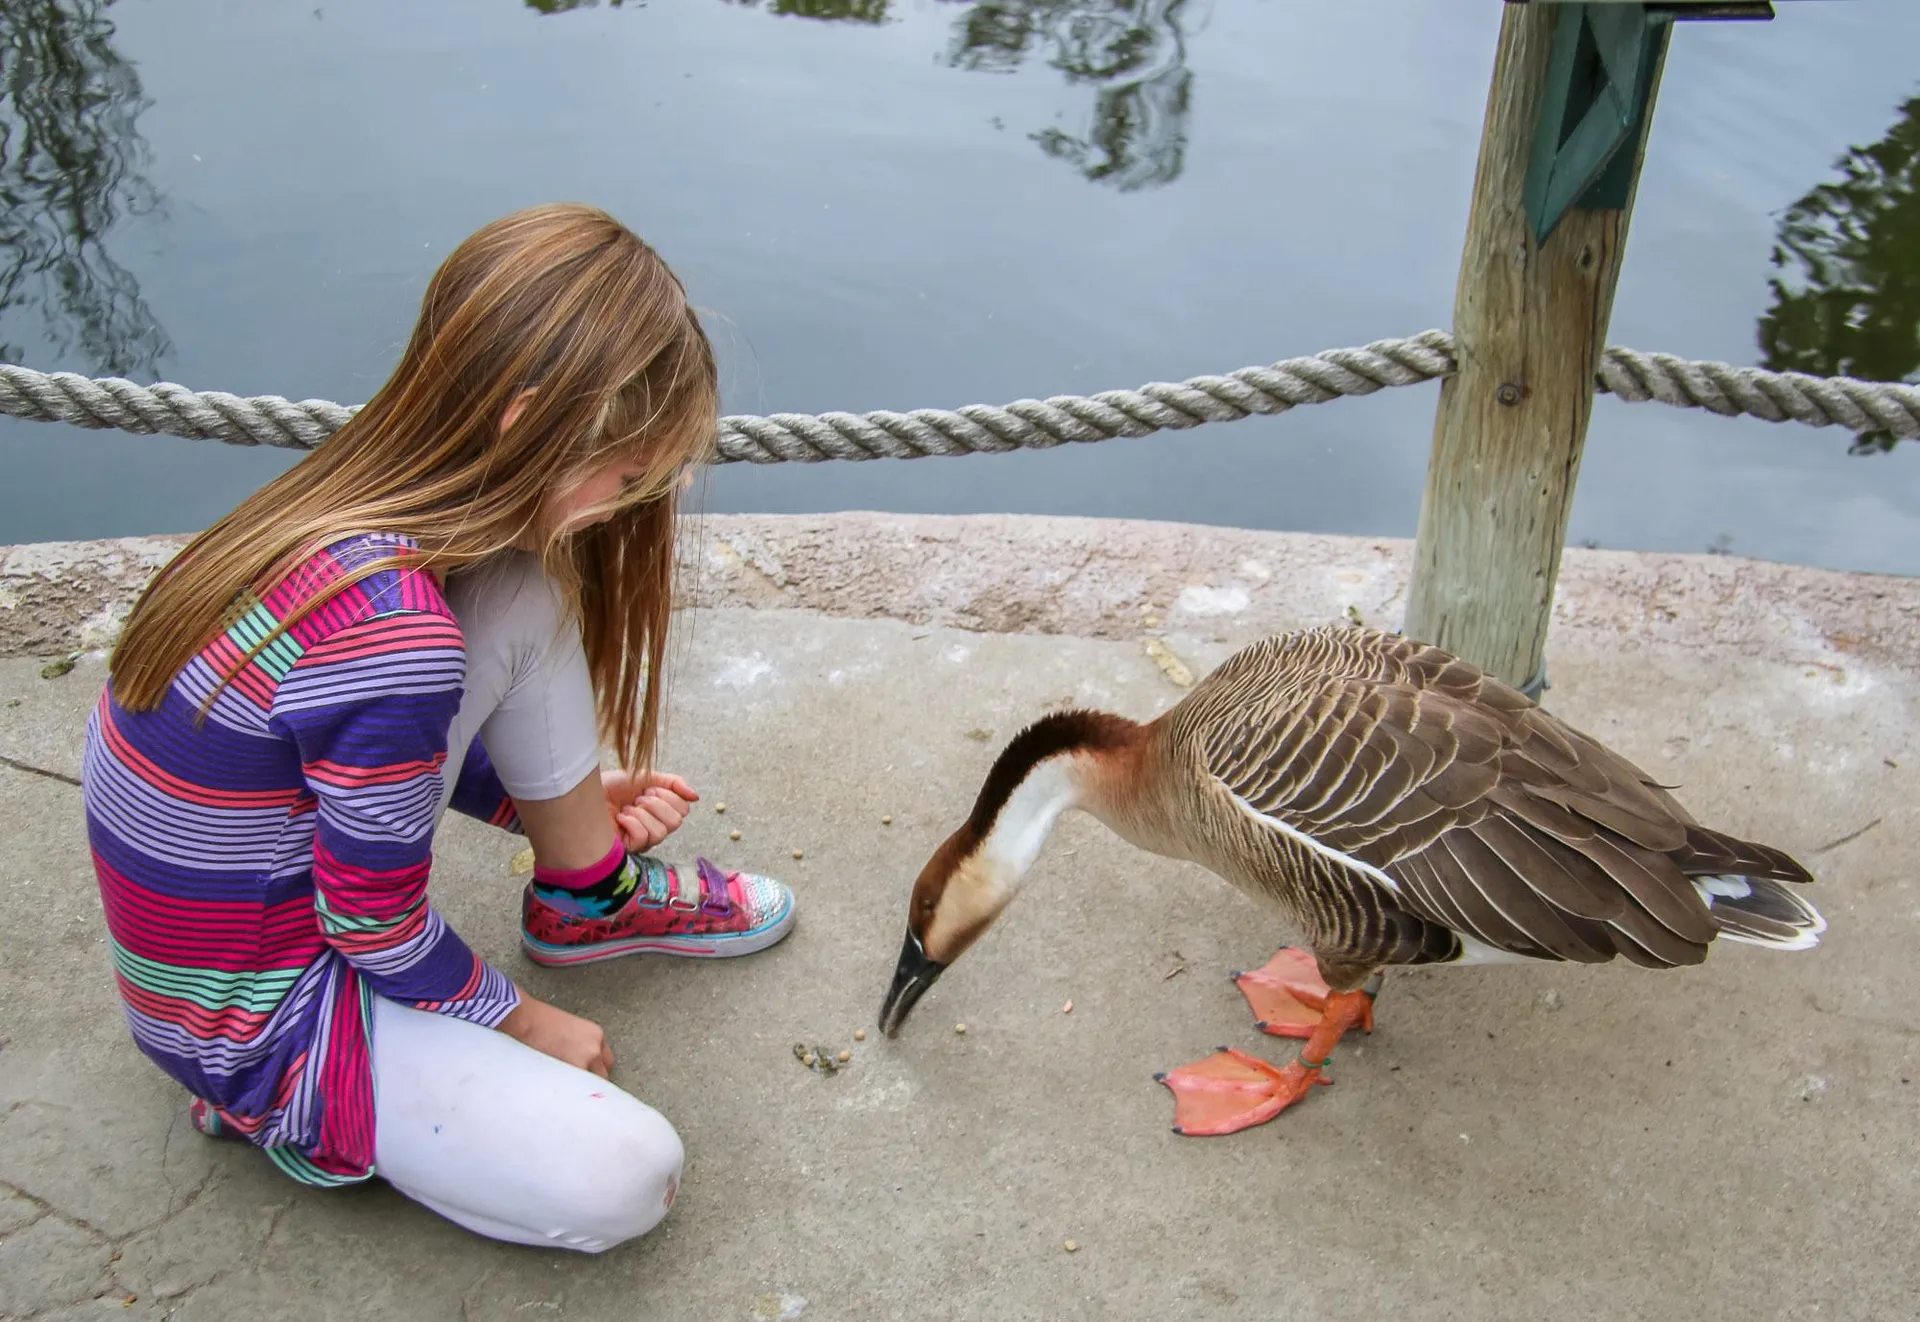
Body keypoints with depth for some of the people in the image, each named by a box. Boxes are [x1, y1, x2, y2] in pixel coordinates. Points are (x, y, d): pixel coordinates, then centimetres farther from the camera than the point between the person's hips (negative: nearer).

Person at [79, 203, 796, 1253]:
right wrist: (523, 1022, -5)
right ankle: (296, 1112, 5)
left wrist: (560, 798, 11)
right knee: (628, 1179, -15)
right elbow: (380, 931, -22)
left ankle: (589, 895, 15)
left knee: (527, 595, -3)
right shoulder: (397, 642, -36)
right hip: (255, 1026, -8)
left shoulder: (346, 512, -10)